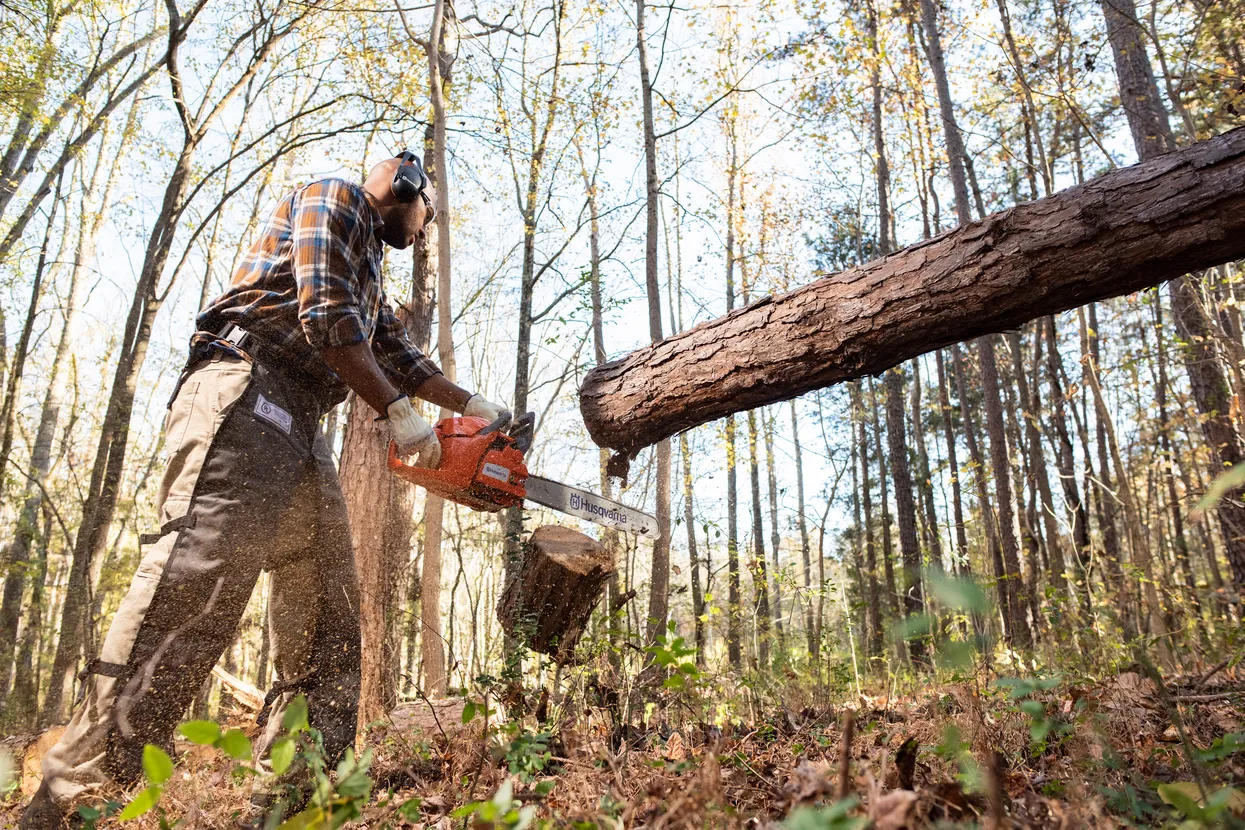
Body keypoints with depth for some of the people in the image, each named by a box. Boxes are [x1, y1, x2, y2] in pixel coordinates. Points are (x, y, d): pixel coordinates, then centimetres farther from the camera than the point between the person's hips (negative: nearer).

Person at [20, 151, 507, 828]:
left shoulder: (367, 270, 33)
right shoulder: (334, 200, 6)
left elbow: (398, 356, 33)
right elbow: (326, 317, -9)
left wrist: (473, 406, 30)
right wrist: (399, 414, -6)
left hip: (301, 429, 10)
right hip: (246, 392, -10)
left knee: (329, 618, 2)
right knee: (194, 586, -23)